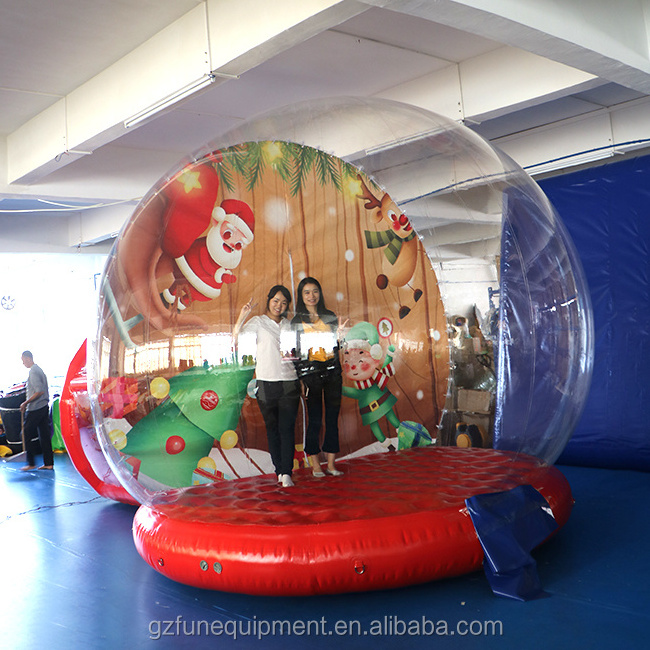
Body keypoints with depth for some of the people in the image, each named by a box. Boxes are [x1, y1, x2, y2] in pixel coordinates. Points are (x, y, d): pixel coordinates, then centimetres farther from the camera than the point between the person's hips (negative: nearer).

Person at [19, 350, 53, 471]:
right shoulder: (39, 370, 17)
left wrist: (26, 403, -15)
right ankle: (49, 463, 8)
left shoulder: (33, 372, -13)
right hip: (44, 406, 9)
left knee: (26, 434, 0)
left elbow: (39, 391, -21)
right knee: (44, 435, 8)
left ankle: (31, 463, 2)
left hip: (35, 409, -9)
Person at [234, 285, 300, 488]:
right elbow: (237, 337, -13)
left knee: (287, 428, -5)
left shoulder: (289, 325, 15)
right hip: (267, 383, -2)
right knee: (272, 428, 5)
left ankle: (286, 472, -7)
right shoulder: (258, 322, 4)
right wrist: (242, 317, -24)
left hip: (290, 382, 2)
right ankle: (279, 469, 15)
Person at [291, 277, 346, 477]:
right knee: (315, 420, -1)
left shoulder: (330, 316, 9)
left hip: (332, 372, 3)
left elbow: (336, 347, 13)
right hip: (310, 374, -3)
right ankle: (315, 464, 11)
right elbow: (294, 351, 0)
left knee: (333, 418, 4)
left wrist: (339, 334, -5)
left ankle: (331, 463, 14)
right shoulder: (296, 321, 1)